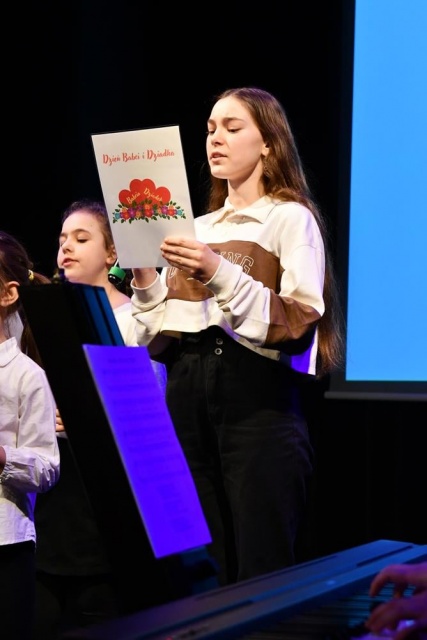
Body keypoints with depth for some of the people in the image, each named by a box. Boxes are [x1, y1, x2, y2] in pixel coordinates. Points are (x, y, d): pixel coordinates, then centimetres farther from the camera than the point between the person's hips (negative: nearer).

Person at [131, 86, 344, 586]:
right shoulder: (196, 227, 19)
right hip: (187, 395, 6)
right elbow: (161, 335, 17)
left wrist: (221, 274, -18)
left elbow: (298, 322, -11)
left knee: (260, 570, -7)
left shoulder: (291, 218, 3)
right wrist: (143, 277, 1)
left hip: (257, 396, -6)